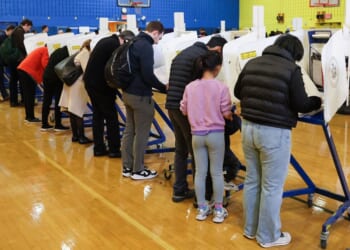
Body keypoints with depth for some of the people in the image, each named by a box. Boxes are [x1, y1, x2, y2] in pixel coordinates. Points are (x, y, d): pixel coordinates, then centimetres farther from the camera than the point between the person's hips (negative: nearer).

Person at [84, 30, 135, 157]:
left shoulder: (106, 41, 15)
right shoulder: (115, 45, -14)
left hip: (90, 81, 9)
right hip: (100, 84, -9)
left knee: (98, 114, 14)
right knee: (111, 116, -1)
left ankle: (99, 148, 16)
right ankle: (114, 149, 3)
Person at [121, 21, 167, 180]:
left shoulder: (135, 43, 11)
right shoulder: (146, 46, -17)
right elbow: (148, 74, -23)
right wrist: (164, 88, -10)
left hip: (128, 92, 9)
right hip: (140, 95, -9)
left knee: (129, 130, 14)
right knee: (141, 133, 1)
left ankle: (127, 167, 22)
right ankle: (138, 170, 10)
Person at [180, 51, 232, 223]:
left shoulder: (190, 87, -2)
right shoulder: (221, 87, -13)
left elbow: (184, 111, 6)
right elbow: (226, 114, -10)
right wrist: (232, 116, 13)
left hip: (197, 135, 3)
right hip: (216, 134, -3)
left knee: (200, 172, 12)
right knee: (217, 173, 8)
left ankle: (202, 208, 21)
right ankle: (218, 210, 17)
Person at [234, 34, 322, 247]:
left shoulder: (252, 64, 6)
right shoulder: (291, 69, -11)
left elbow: (238, 92, 16)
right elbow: (301, 105, -11)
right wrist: (318, 101, 9)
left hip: (249, 128, 7)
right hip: (274, 133, -6)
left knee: (252, 181, 18)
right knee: (272, 186, 6)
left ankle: (251, 229, 31)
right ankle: (268, 236, 19)